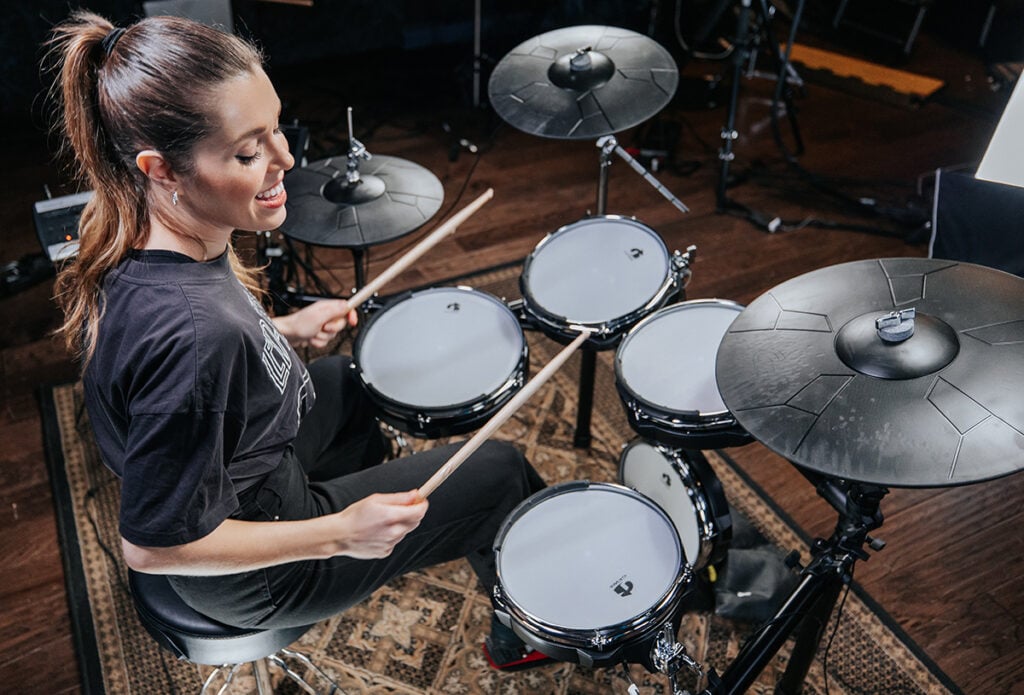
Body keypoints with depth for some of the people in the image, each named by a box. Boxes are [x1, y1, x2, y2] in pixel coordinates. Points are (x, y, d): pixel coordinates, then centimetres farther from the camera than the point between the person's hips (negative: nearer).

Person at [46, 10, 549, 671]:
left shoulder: (145, 239, -15)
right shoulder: (196, 335, -41)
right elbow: (152, 545, -30)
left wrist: (283, 330, 2)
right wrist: (338, 535, -25)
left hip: (233, 474, 8)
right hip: (253, 578, -8)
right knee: (500, 470, 5)